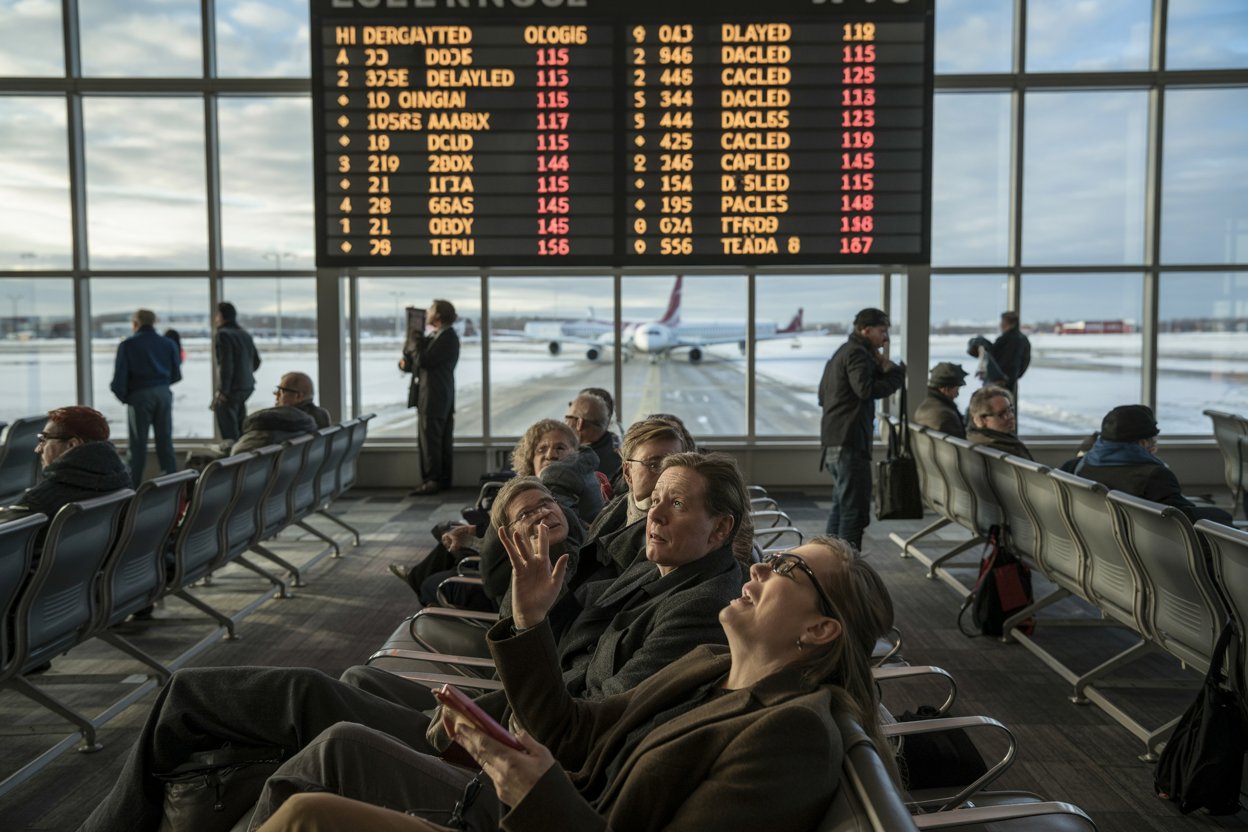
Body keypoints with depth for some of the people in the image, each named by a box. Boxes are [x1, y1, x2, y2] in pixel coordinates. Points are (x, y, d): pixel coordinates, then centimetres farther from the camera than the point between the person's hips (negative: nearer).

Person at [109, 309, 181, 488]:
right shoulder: (168, 344, 7)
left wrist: (122, 396, 9)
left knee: (138, 444, 4)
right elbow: (176, 375, 8)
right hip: (163, 394, 3)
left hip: (139, 395, -3)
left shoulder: (127, 345, -4)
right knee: (165, 442, 9)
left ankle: (134, 487, 5)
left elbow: (119, 376, -8)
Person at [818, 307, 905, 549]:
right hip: (850, 442, -10)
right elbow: (866, 389, -25)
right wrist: (896, 373, -11)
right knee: (855, 509, -9)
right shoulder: (858, 353, -10)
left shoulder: (842, 353, 22)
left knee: (841, 506, 18)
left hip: (833, 442, 10)